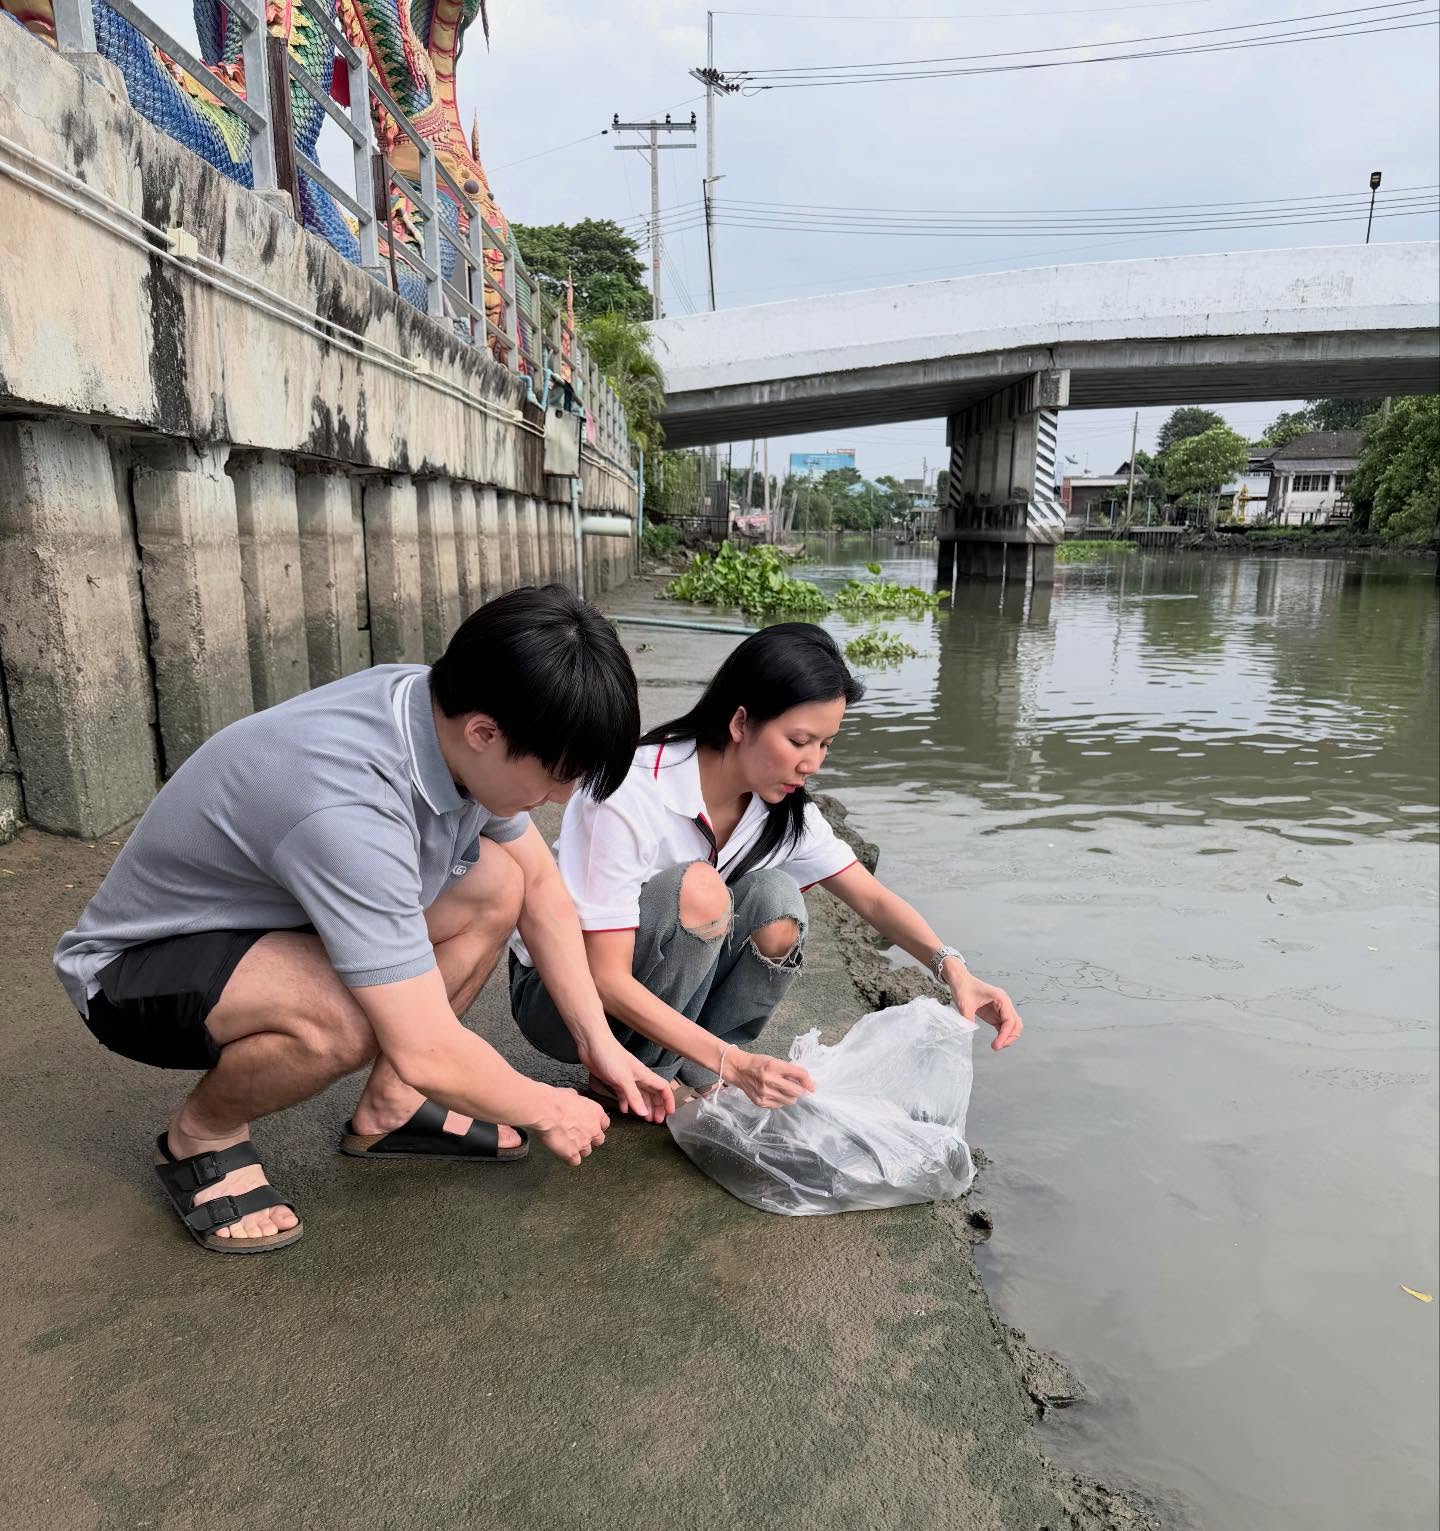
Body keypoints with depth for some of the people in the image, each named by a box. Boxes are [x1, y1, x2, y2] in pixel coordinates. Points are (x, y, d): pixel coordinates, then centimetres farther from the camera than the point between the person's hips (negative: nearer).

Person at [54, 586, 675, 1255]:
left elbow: (540, 884, -2)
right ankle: (200, 1137, -4)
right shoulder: (345, 808, -41)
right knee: (342, 1020, -37)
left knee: (498, 882, -8)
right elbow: (426, 1052, -35)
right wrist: (547, 1111, -17)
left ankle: (389, 1104, 6)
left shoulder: (453, 715, -16)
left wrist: (597, 1041, -3)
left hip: (273, 913, 8)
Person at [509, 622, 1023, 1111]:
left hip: (667, 991, 6)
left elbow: (872, 899, -5)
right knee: (698, 891, -32)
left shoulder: (782, 807, -9)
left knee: (775, 899, -21)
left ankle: (692, 1078, -8)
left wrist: (952, 968, -24)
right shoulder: (628, 796, -30)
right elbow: (606, 978, -30)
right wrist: (734, 1063, -36)